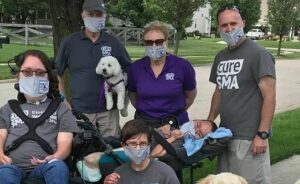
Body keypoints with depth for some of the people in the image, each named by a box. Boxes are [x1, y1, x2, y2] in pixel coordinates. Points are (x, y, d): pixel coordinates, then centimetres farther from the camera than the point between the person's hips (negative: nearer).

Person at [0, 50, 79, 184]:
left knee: (58, 167, -37)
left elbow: (65, 142, 8)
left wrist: (55, 157, -15)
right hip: (13, 166, 1)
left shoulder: (60, 109, 20)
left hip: (45, 166, 0)